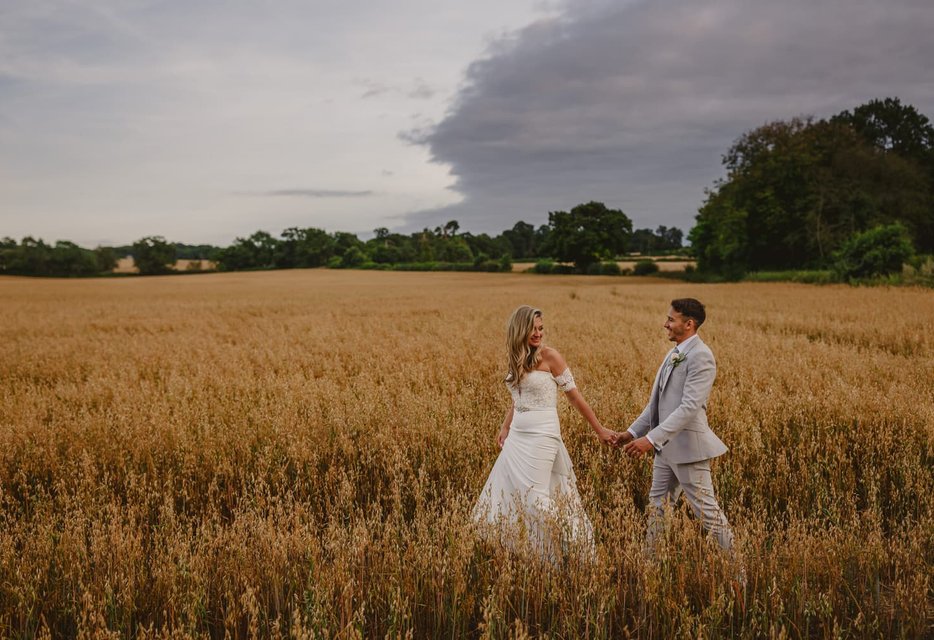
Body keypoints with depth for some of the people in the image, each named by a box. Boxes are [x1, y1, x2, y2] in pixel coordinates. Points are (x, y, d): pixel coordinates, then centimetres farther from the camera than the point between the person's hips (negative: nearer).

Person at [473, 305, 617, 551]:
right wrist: (505, 428, 9)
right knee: (502, 487, 10)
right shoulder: (517, 358, 9)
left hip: (541, 435, -7)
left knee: (533, 494, -8)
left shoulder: (549, 356, -10)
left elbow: (575, 396, -6)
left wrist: (599, 430, -2)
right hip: (517, 436, 7)